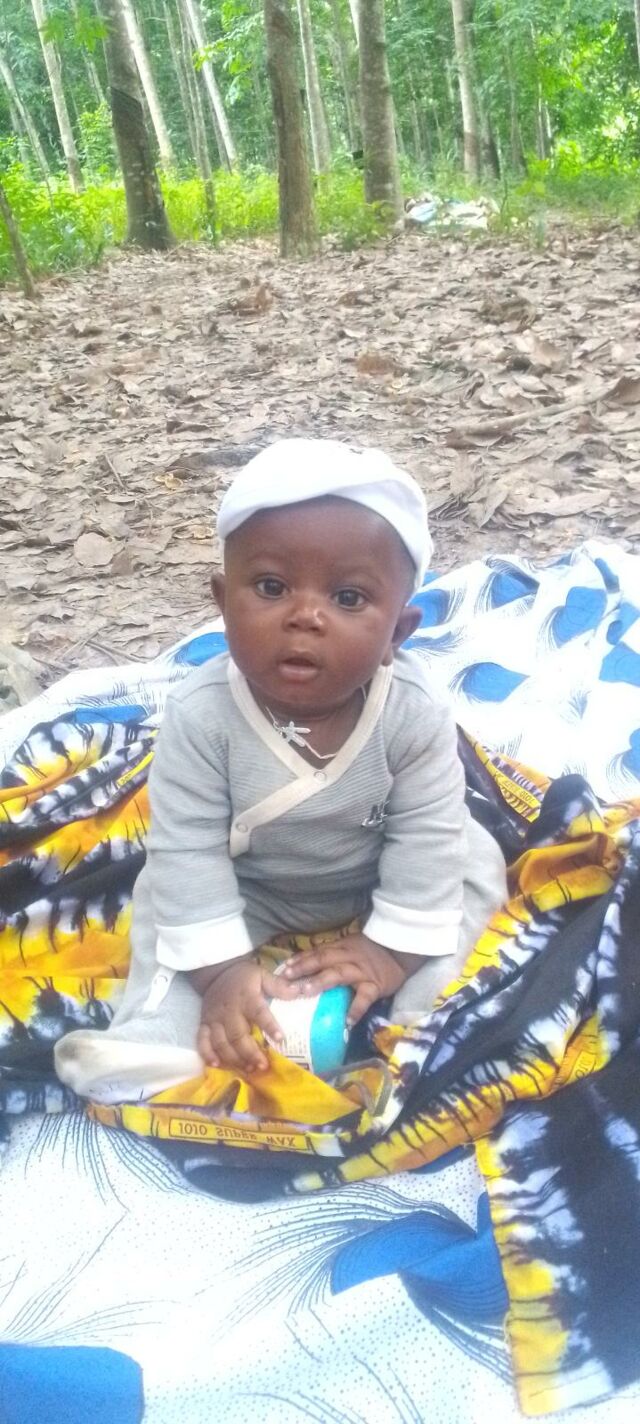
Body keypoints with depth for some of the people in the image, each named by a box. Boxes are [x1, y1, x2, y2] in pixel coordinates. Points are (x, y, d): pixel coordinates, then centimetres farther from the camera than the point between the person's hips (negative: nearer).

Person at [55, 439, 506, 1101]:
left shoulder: (415, 714, -29)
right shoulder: (201, 714, -32)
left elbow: (427, 839, -21)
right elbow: (187, 849, -27)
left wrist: (393, 948, -24)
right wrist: (221, 967, -31)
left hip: (378, 883, 1)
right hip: (248, 889, 0)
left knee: (475, 865, -10)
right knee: (164, 894, -12)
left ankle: (422, 1014, -10)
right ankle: (161, 1036, -11)